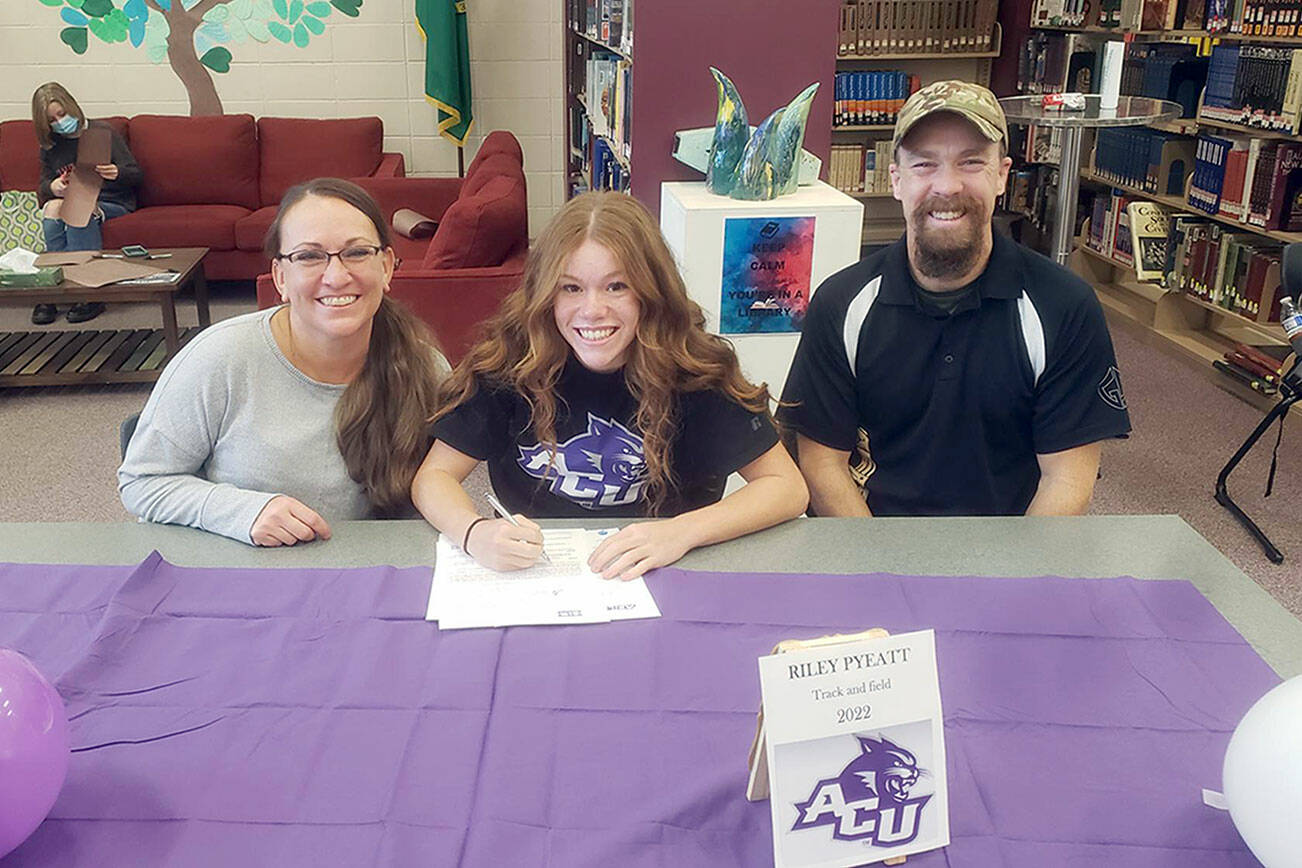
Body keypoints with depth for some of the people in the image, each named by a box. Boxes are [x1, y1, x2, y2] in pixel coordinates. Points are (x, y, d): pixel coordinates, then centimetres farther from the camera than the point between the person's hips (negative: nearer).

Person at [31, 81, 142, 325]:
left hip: (112, 204, -4)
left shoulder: (102, 132, 0)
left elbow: (136, 175, -2)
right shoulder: (50, 145, 13)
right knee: (53, 207, -31)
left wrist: (116, 173, -26)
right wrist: (53, 187, -12)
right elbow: (43, 185, 14)